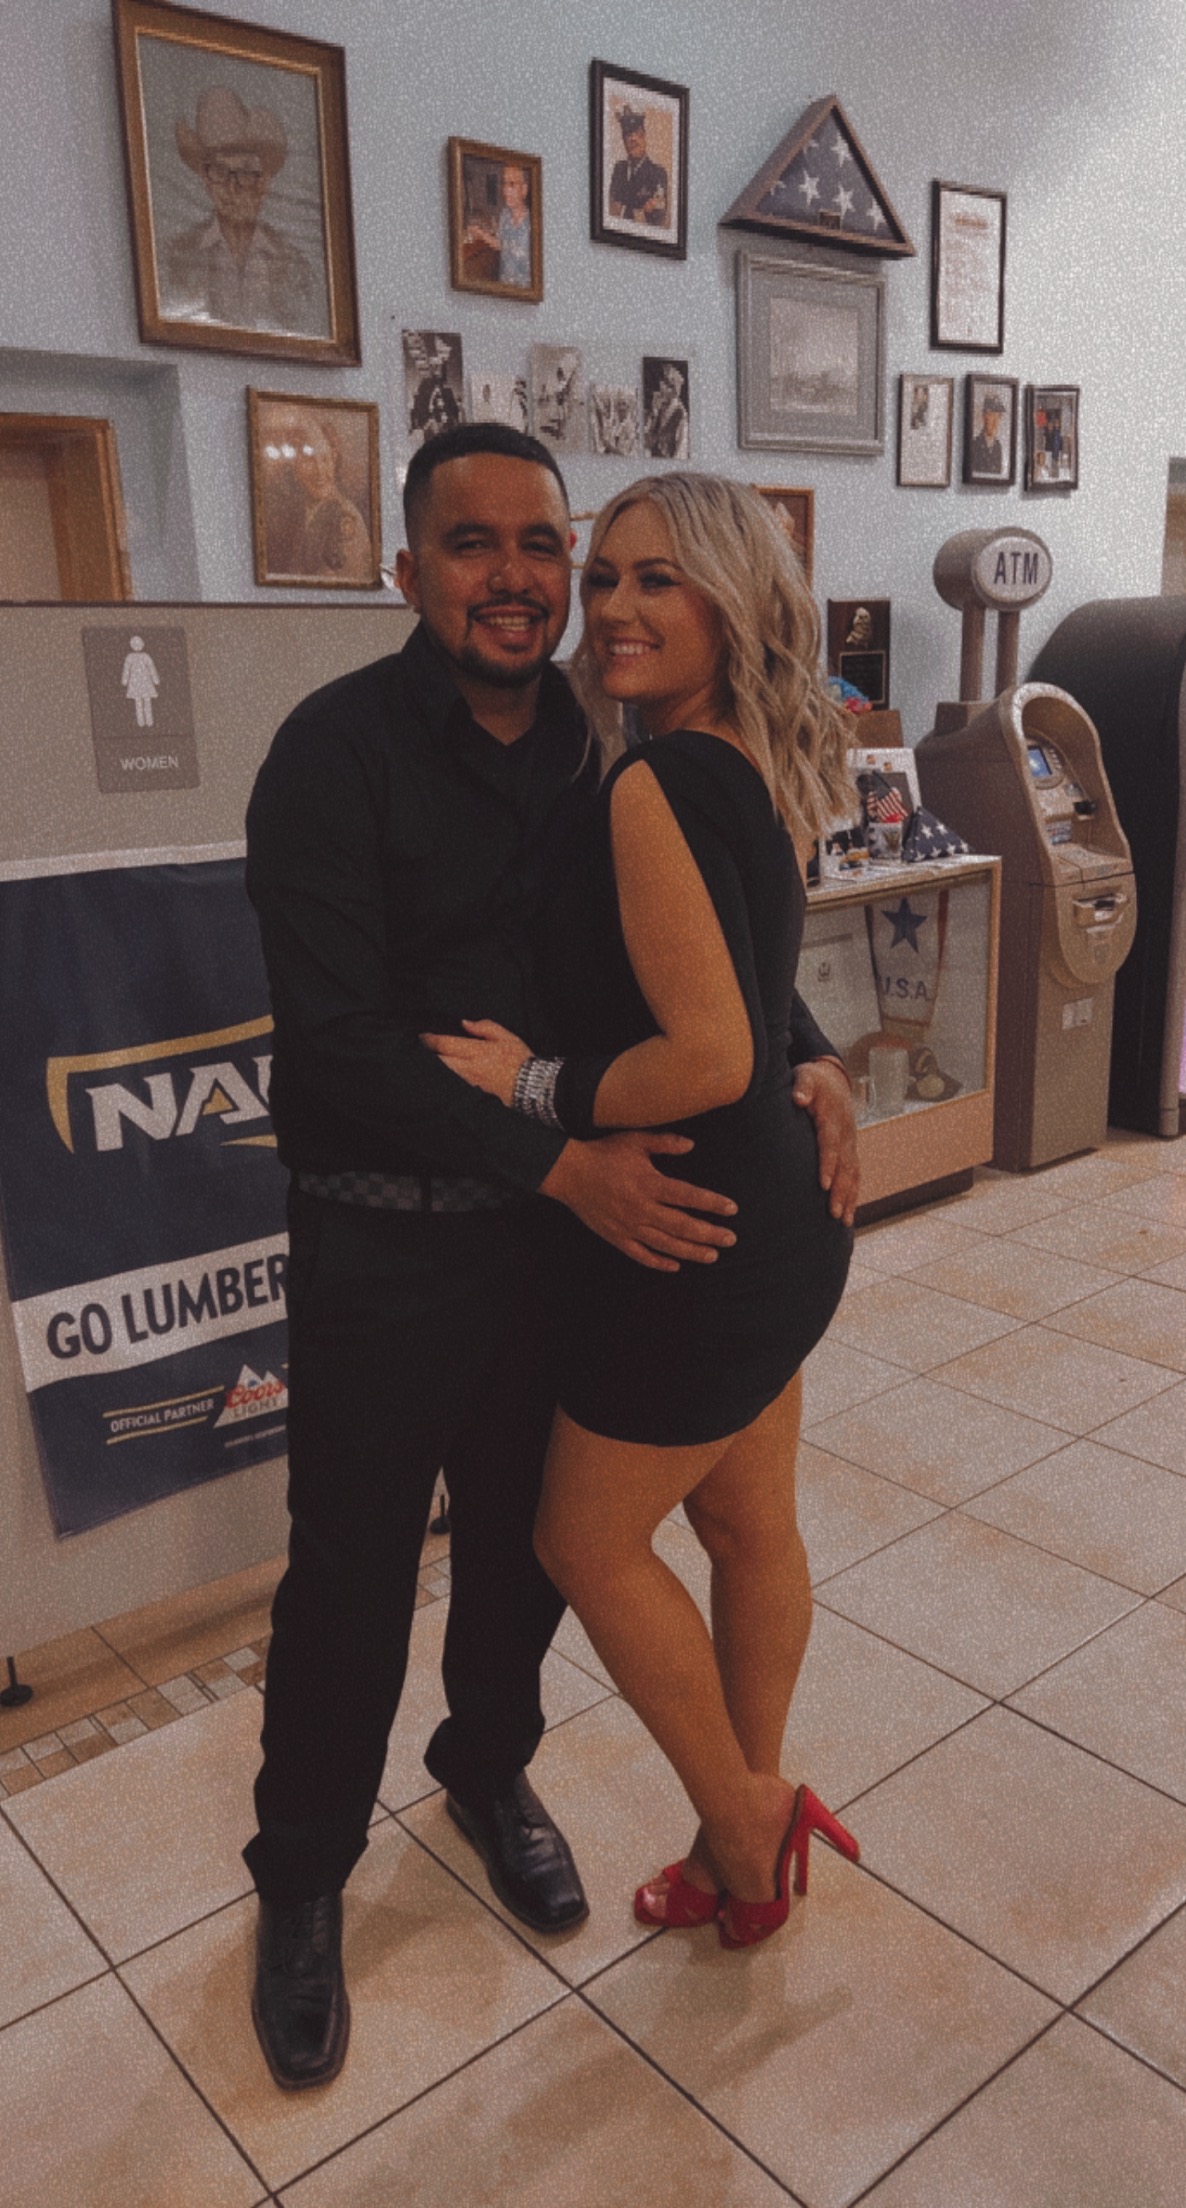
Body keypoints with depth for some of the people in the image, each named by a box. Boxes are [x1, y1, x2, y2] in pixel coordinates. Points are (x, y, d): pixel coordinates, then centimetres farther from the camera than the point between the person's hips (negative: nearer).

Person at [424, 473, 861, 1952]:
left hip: (700, 1238, -9)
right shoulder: (764, 774, 6)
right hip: (782, 1217, 9)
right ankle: (751, 1833, 40)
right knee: (747, 1523, 20)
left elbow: (710, 1058, -28)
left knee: (588, 1542, 11)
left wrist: (535, 1084, -15)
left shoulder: (653, 788, -23)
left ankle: (743, 1823, 29)